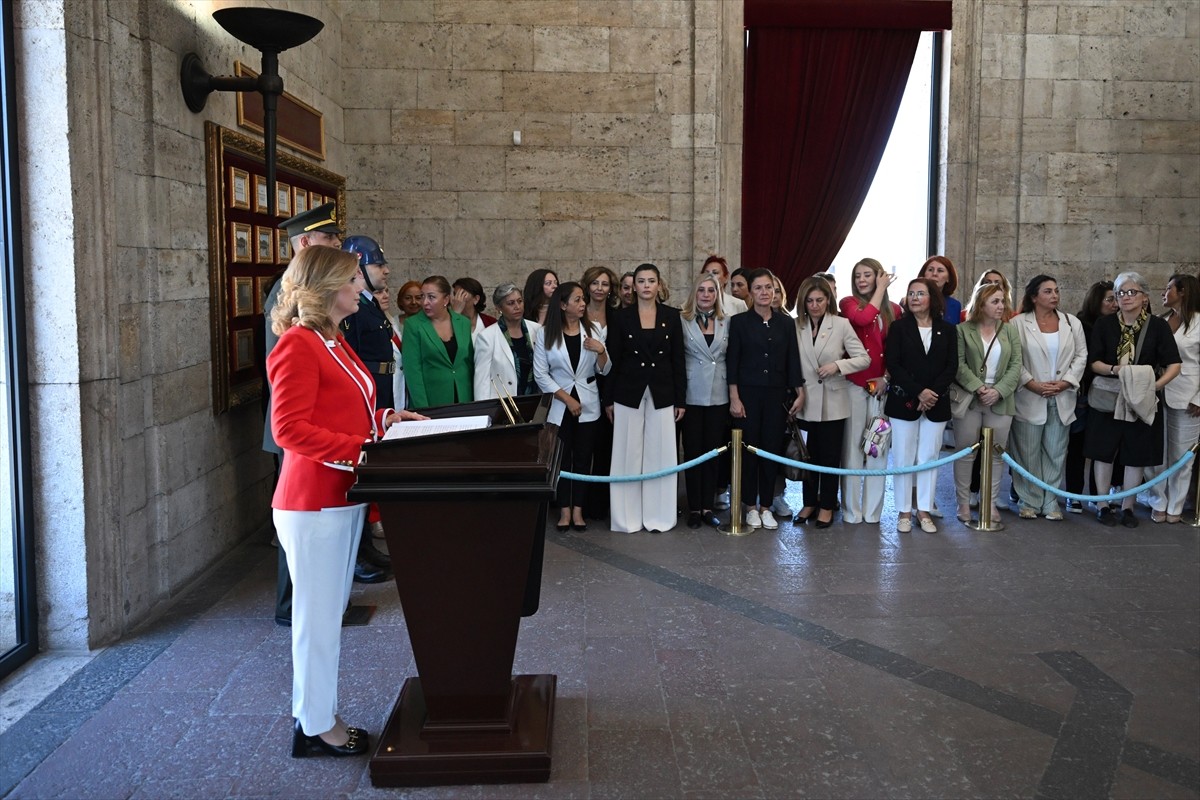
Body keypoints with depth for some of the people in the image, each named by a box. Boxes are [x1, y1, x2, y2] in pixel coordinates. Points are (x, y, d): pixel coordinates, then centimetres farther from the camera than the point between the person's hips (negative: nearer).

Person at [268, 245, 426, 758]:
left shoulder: (334, 343, 15)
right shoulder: (297, 346, -15)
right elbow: (289, 429, -22)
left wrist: (384, 419, 9)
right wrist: (360, 447, -25)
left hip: (342, 496, 10)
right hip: (313, 502, -10)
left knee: (328, 613, 17)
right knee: (317, 615, 2)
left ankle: (316, 717, 29)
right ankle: (316, 726, 17)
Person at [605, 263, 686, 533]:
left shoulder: (671, 315, 3)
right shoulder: (620, 316, 0)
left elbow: (678, 360, 3)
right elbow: (613, 360, 1)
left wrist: (681, 399, 1)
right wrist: (608, 399, -1)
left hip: (662, 394, 1)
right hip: (629, 394, -1)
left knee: (659, 454, 4)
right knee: (628, 455, 3)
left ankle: (657, 516, 14)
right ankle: (628, 517, 12)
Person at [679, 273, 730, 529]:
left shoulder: (726, 322, 7)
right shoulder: (683, 320, -2)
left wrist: (734, 395, 5)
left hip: (718, 395, 3)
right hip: (692, 395, -3)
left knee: (713, 452, 7)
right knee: (693, 451, 3)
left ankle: (707, 506, 15)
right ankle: (694, 508, 11)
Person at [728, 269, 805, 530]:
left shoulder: (786, 322, 6)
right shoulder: (739, 321, -1)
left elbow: (793, 360, 8)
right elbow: (732, 362, -3)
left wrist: (800, 392, 3)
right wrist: (734, 398, -9)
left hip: (776, 395, 2)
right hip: (748, 393, -2)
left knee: (771, 449, 5)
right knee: (748, 449, 3)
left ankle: (766, 506, 16)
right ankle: (751, 506, 15)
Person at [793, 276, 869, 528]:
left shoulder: (841, 324, -4)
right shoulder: (796, 326, 0)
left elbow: (864, 358, -6)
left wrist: (837, 365, -20)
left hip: (833, 402, -2)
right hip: (806, 401, 2)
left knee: (830, 456, 7)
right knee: (808, 455, 12)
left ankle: (827, 506, 19)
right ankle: (809, 503, 25)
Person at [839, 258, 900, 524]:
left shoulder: (893, 310, 8)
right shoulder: (849, 303, 3)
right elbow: (862, 318, -19)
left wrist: (886, 378, -6)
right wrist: (880, 290, -7)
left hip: (882, 385, 2)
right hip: (854, 383, -2)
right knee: (852, 446, 1)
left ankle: (872, 509, 14)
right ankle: (851, 509, 9)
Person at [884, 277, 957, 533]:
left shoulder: (946, 329, 7)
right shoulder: (899, 327, 1)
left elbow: (952, 366, 2)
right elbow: (892, 364, -6)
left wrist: (933, 392, -12)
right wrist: (918, 392, -15)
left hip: (936, 404, 2)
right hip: (903, 402, -1)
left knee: (929, 457, 5)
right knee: (903, 458, 2)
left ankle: (924, 510, 14)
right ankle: (904, 512, 10)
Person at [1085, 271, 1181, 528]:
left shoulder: (1158, 326, -2)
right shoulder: (1104, 324, 1)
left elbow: (1174, 365, -4)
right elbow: (1093, 362, -1)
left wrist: (1157, 384, -20)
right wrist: (1114, 369, -20)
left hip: (1142, 398, 0)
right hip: (1107, 397, 0)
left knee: (1136, 455, 6)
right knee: (1104, 452, 4)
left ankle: (1127, 507, 19)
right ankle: (1103, 506, 15)